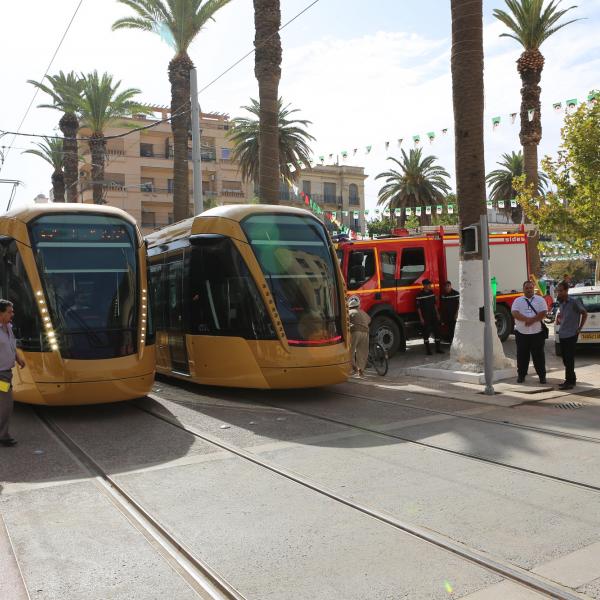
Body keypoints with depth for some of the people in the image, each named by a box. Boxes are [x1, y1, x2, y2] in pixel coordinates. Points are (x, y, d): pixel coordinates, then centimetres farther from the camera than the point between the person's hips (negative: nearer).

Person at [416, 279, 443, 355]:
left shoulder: (432, 292, 8)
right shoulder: (420, 295, -11)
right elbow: (418, 307, -10)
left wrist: (437, 314, 14)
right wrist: (421, 318, -13)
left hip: (433, 316, 6)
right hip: (425, 317, -6)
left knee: (437, 331, 7)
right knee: (426, 333, 1)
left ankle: (438, 348, 16)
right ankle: (428, 349, 9)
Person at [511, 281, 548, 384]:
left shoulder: (540, 300, 7)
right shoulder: (518, 301, 8)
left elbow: (543, 313, -6)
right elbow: (515, 313, -7)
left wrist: (532, 320, -18)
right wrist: (527, 319, -21)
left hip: (537, 333, -1)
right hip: (521, 333, 1)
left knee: (538, 355, 3)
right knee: (522, 355, 6)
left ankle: (542, 375, 11)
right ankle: (521, 375, 16)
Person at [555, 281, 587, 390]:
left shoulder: (574, 301, -11)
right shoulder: (560, 303, 10)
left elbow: (584, 314, -4)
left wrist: (579, 328, -5)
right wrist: (558, 319, 4)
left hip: (571, 335, -7)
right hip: (562, 335, 7)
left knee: (569, 359, -5)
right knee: (565, 359, 13)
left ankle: (569, 381, 1)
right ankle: (571, 379, 25)